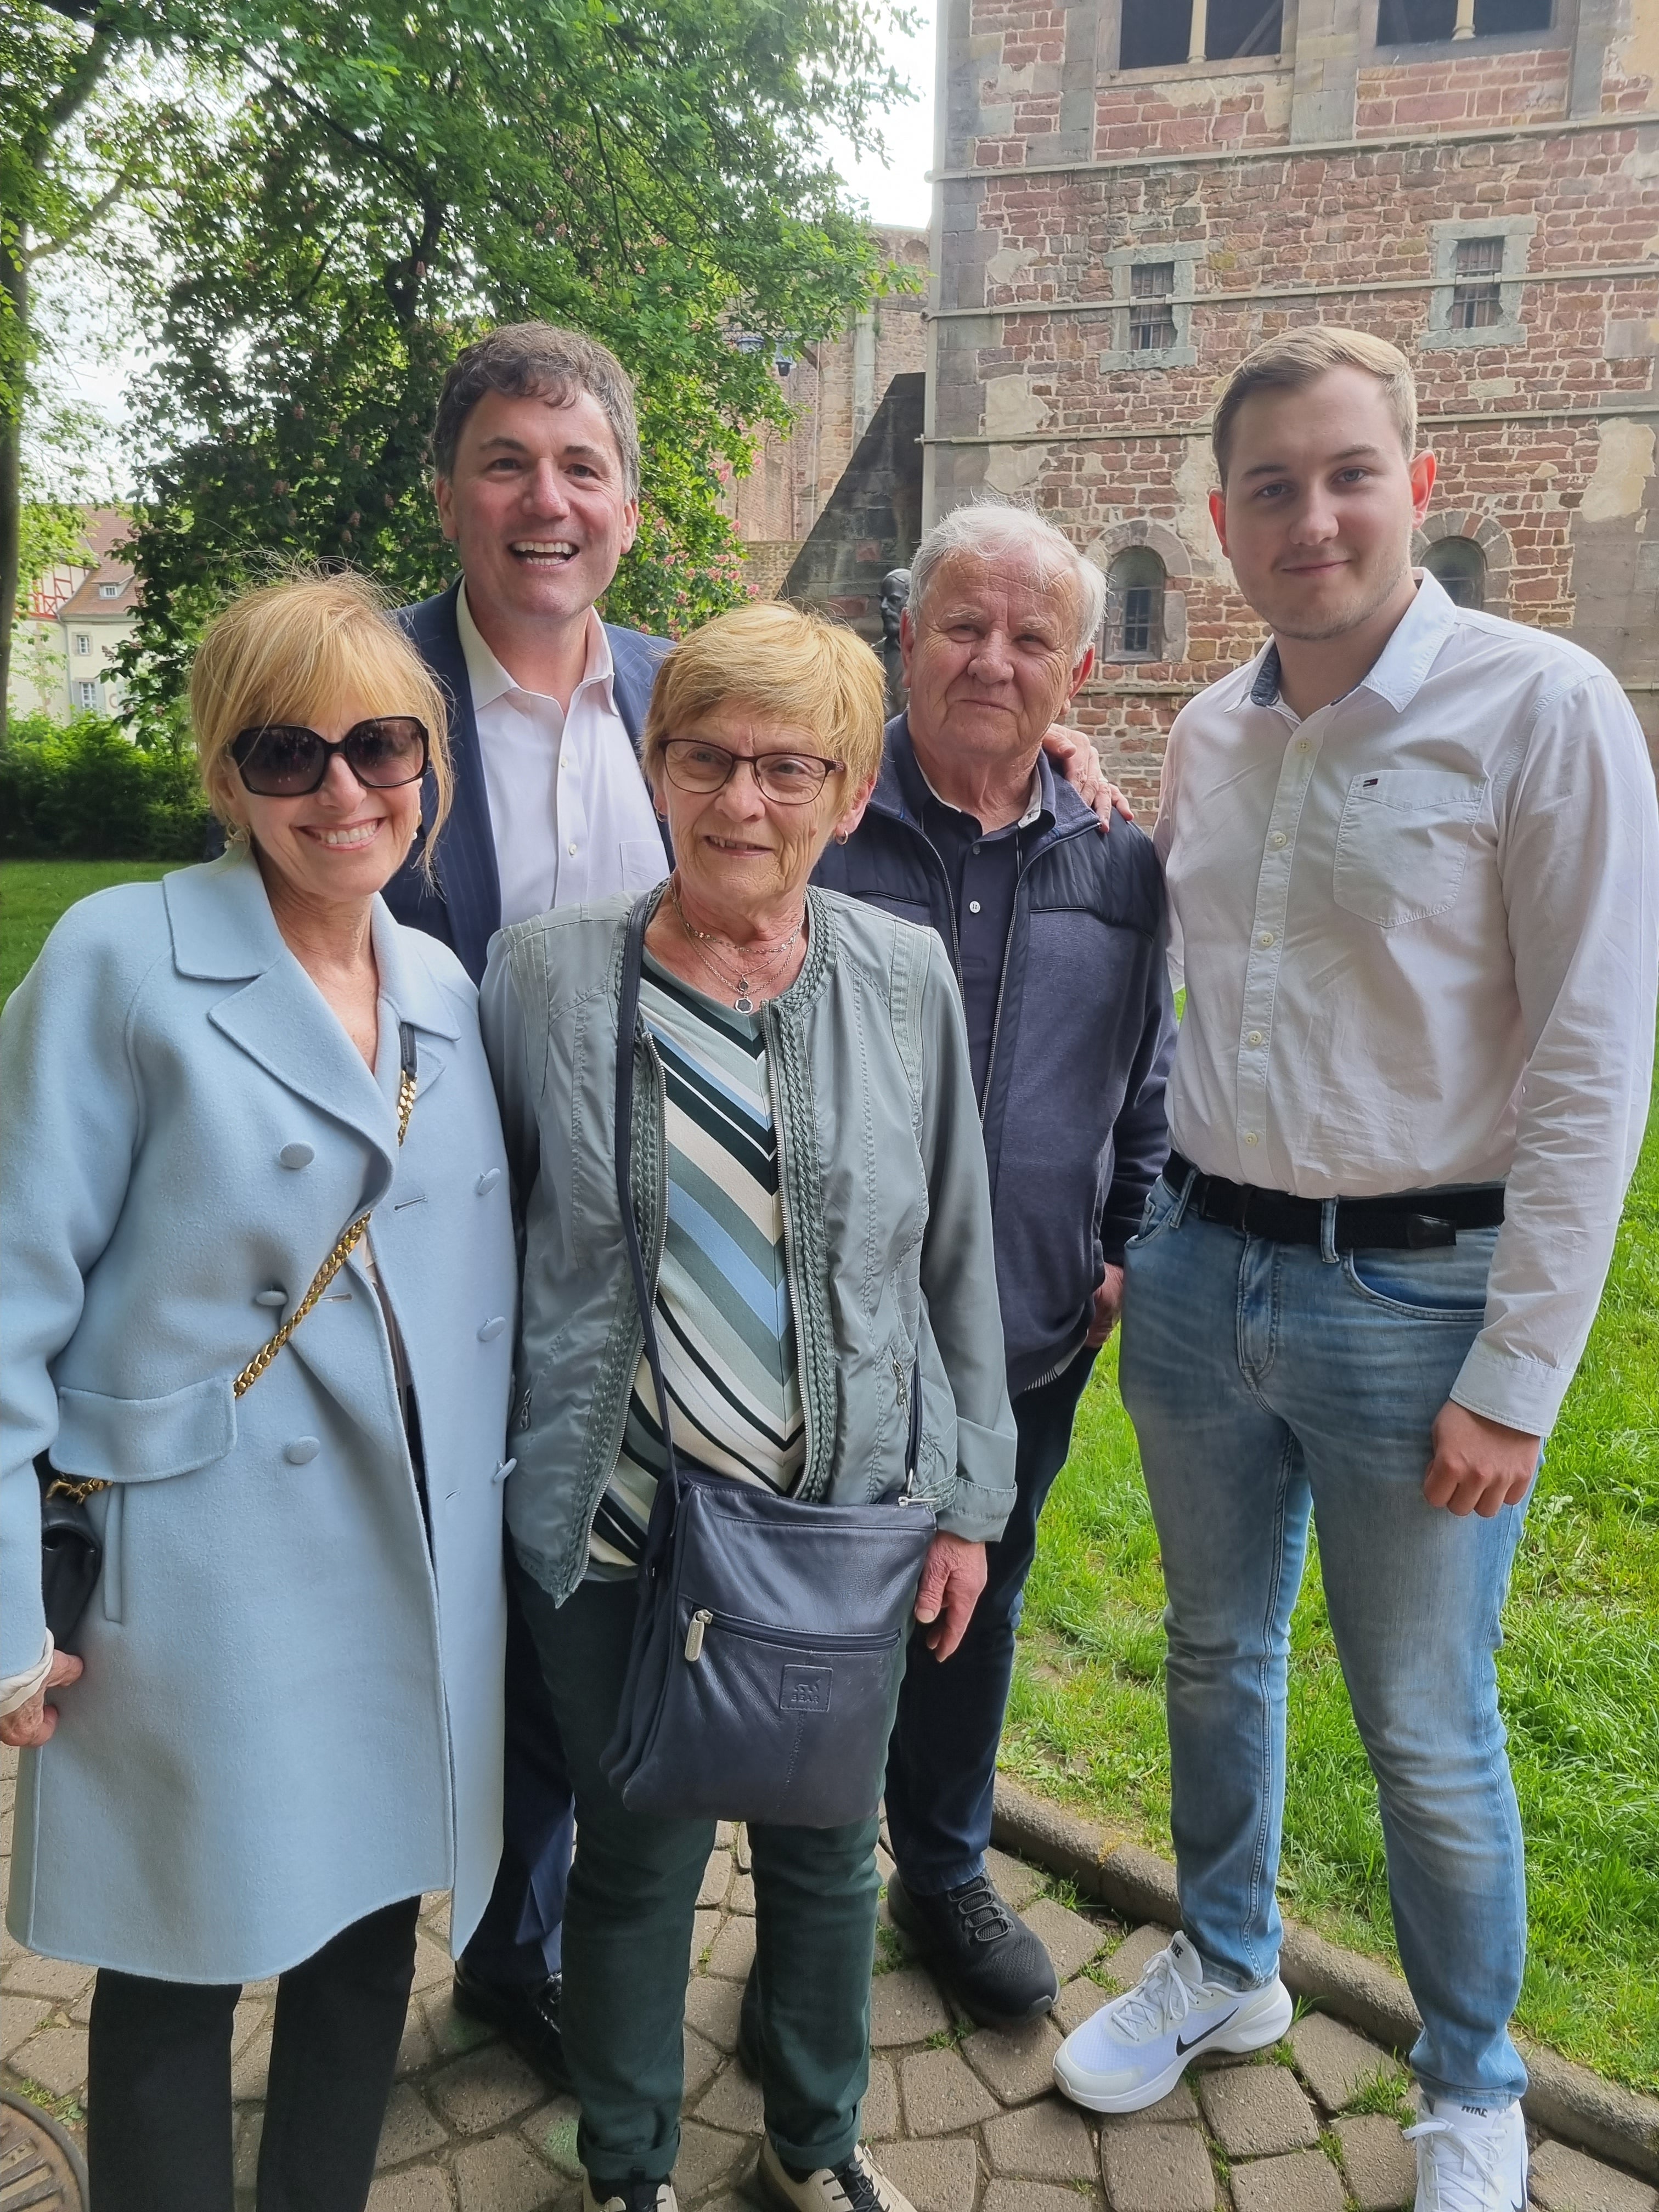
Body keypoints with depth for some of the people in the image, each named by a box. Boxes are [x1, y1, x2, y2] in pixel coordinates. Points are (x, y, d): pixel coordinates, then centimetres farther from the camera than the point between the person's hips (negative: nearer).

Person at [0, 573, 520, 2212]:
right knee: (178, 1977, 14)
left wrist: (490, 1517, 9)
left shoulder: (447, 991, 4)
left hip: (422, 1570, 5)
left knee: (372, 1934, 19)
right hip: (201, 1578, -4)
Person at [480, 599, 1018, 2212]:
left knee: (825, 1845, 19)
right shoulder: (546, 972, -7)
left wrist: (968, 1500, 4)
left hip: (848, 1514, 2)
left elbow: (956, 1258, 3)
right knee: (635, 1858, 14)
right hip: (617, 1521, -1)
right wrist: (484, 1482, 4)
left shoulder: (905, 978, -4)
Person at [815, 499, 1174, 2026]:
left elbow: (1150, 1085, 13)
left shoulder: (1121, 867, 2)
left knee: (978, 1611, 22)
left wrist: (1129, 1248, 5)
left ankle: (947, 1875, 47)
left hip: (1030, 1339, 4)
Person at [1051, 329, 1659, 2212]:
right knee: (1214, 1655, 20)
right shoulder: (1206, 735, 6)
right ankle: (1225, 1967, 46)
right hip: (1199, 1272, 5)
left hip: (1415, 1295, -5)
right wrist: (1132, 1231, 12)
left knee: (1426, 1735, 10)